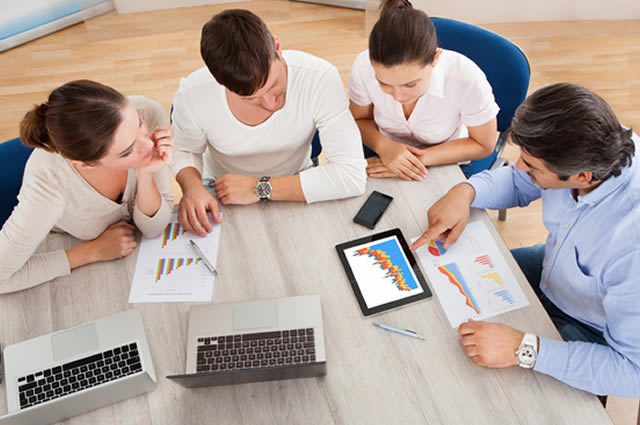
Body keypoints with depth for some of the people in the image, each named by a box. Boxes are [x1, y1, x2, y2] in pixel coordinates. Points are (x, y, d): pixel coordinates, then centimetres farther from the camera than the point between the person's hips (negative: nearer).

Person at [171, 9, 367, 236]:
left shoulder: (320, 78, -29)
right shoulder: (192, 96, -23)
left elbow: (352, 176, -31)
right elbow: (184, 151, -1)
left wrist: (261, 188, -30)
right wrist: (192, 186, -24)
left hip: (297, 188, -1)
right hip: (222, 197, 2)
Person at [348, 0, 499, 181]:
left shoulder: (467, 78, -29)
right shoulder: (364, 66, -24)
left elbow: (483, 145, -12)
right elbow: (360, 120, -5)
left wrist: (421, 158, -23)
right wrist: (383, 146, -25)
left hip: (446, 163, -1)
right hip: (386, 153, 1)